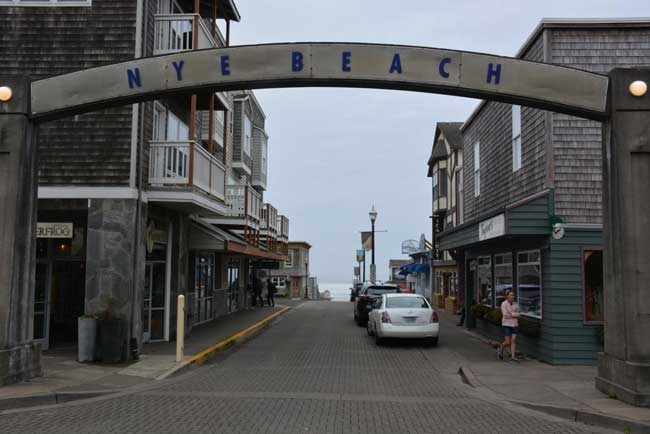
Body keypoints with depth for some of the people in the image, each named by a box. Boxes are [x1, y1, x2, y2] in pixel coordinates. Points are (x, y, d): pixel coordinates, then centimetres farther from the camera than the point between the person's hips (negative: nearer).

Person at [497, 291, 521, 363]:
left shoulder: (516, 304, 3)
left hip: (514, 324, 4)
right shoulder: (503, 304, -12)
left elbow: (518, 315, -1)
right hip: (506, 324, -4)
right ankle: (500, 349, 25)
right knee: (507, 342, -4)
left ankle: (513, 357, -3)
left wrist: (511, 314, -17)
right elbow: (506, 316, -18)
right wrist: (515, 315, -13)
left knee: (513, 341, -5)